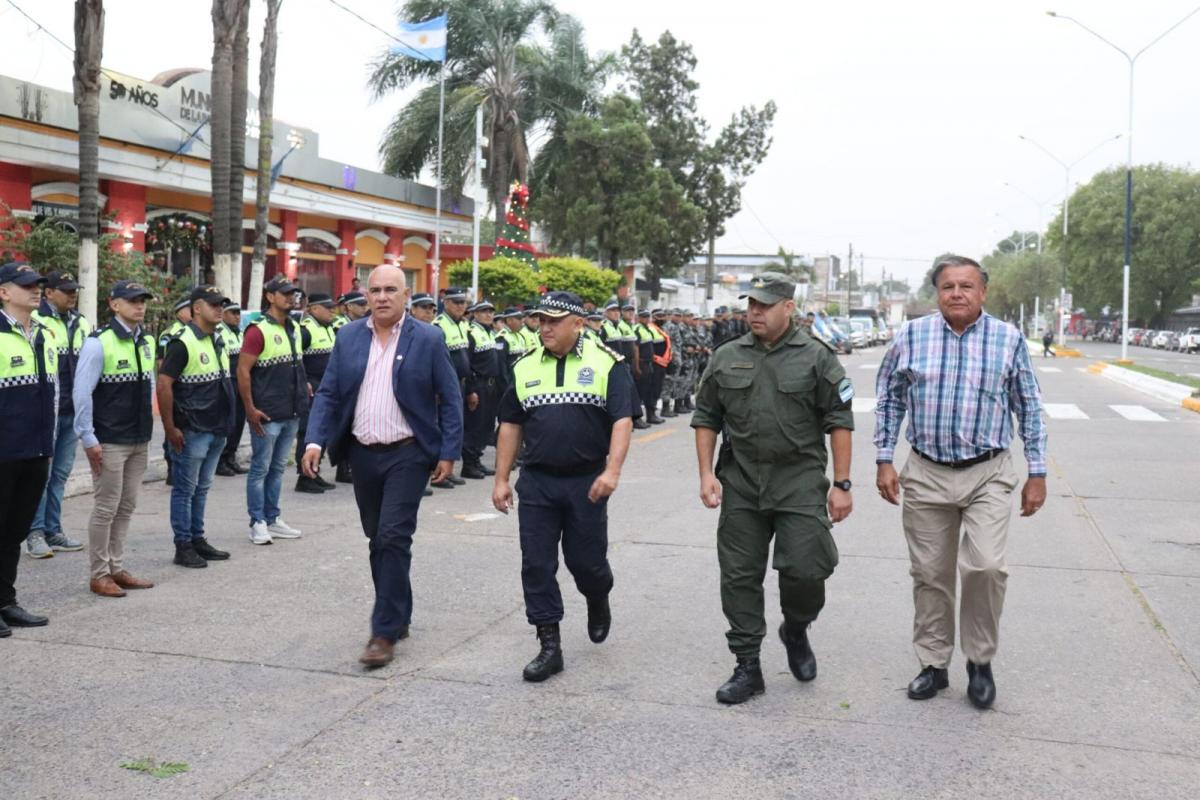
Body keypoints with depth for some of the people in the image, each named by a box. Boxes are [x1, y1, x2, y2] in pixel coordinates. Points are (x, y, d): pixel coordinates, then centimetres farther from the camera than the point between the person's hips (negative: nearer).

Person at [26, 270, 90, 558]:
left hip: (73, 412, 6)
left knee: (60, 474, 11)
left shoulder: (82, 324, 14)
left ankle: (53, 531, 18)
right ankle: (35, 533, 5)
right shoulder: (35, 321, -7)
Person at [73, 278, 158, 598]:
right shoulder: (99, 342, -13)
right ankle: (99, 575, 12)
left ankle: (116, 568, 23)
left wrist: (147, 425, 14)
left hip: (140, 440, 7)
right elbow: (82, 393, -13)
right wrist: (88, 439, -14)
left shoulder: (147, 341, 8)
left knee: (127, 507, 13)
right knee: (106, 508, 1)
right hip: (109, 442, -7)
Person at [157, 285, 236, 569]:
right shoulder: (183, 343, -14)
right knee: (185, 489, 2)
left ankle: (198, 539, 26)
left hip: (217, 430, 8)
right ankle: (183, 546, 10)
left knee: (202, 488, 16)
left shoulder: (218, 340, 12)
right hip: (192, 431, -8)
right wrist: (170, 428, -18)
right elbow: (164, 385, -18)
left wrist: (226, 422, 18)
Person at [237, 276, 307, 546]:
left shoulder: (294, 328, 12)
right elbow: (243, 370, -14)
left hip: (291, 413, 7)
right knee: (260, 469, 2)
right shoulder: (259, 330, -12)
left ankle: (272, 519, 23)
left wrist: (302, 391, 16)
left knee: (278, 468, 15)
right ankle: (258, 523, 10)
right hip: (267, 415, -7)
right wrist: (250, 409, -17)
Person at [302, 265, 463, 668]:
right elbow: (328, 394, 5)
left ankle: (385, 631, -3)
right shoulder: (348, 337, 6)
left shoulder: (428, 340, -4)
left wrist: (448, 452, -8)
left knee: (393, 539, -10)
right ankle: (397, 615, 29)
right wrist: (316, 440, -9)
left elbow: (450, 400, -2)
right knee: (378, 540, 13)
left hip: (407, 455, -4)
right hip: (363, 454, 5)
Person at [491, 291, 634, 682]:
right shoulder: (525, 366, 7)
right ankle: (549, 647, 11)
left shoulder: (607, 363, -4)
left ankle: (598, 601, 41)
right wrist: (501, 480, 8)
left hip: (587, 482, -3)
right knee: (537, 565, 1)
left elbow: (622, 420, -11)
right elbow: (510, 425, 11)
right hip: (536, 481, 3)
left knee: (586, 561, 6)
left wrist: (612, 471, -23)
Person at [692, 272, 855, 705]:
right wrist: (707, 473, 2)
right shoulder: (727, 358, 8)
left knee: (806, 568, -9)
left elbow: (840, 422, -2)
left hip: (800, 481, -3)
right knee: (739, 576, 5)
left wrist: (842, 484, -6)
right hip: (740, 482, 3)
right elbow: (706, 418, 12)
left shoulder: (816, 357, -1)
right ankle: (747, 667, 17)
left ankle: (796, 631, 24)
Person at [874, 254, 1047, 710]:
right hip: (926, 475, 2)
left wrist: (1037, 474, 4)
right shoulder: (911, 337, 1)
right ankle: (933, 665, 24)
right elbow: (889, 401, 9)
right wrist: (884, 461, 3)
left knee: (985, 566, -16)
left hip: (988, 475, -1)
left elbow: (1029, 410, 6)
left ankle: (980, 662, 7)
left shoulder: (1009, 340, 0)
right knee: (930, 575, 8)